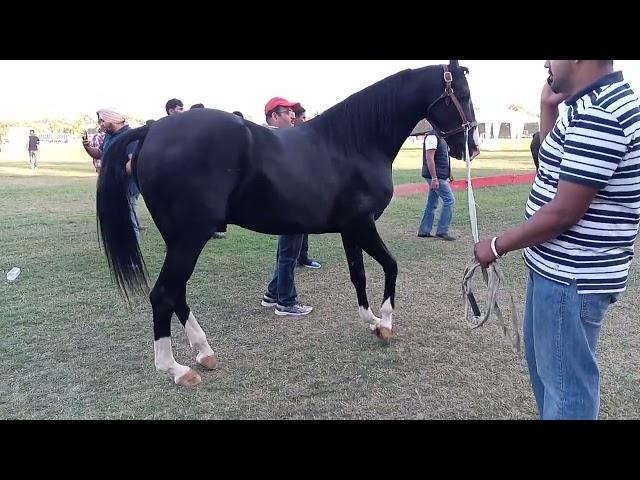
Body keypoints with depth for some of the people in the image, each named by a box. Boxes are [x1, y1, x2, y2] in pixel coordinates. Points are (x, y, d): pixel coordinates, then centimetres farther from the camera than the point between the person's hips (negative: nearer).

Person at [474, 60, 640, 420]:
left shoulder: (598, 115, -23)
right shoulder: (596, 104, 9)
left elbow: (563, 213, -25)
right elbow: (555, 161, 22)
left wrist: (497, 246, -13)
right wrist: (548, 106, 9)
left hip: (572, 277, -10)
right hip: (556, 268, 10)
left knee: (566, 379, 7)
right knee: (543, 358, 27)